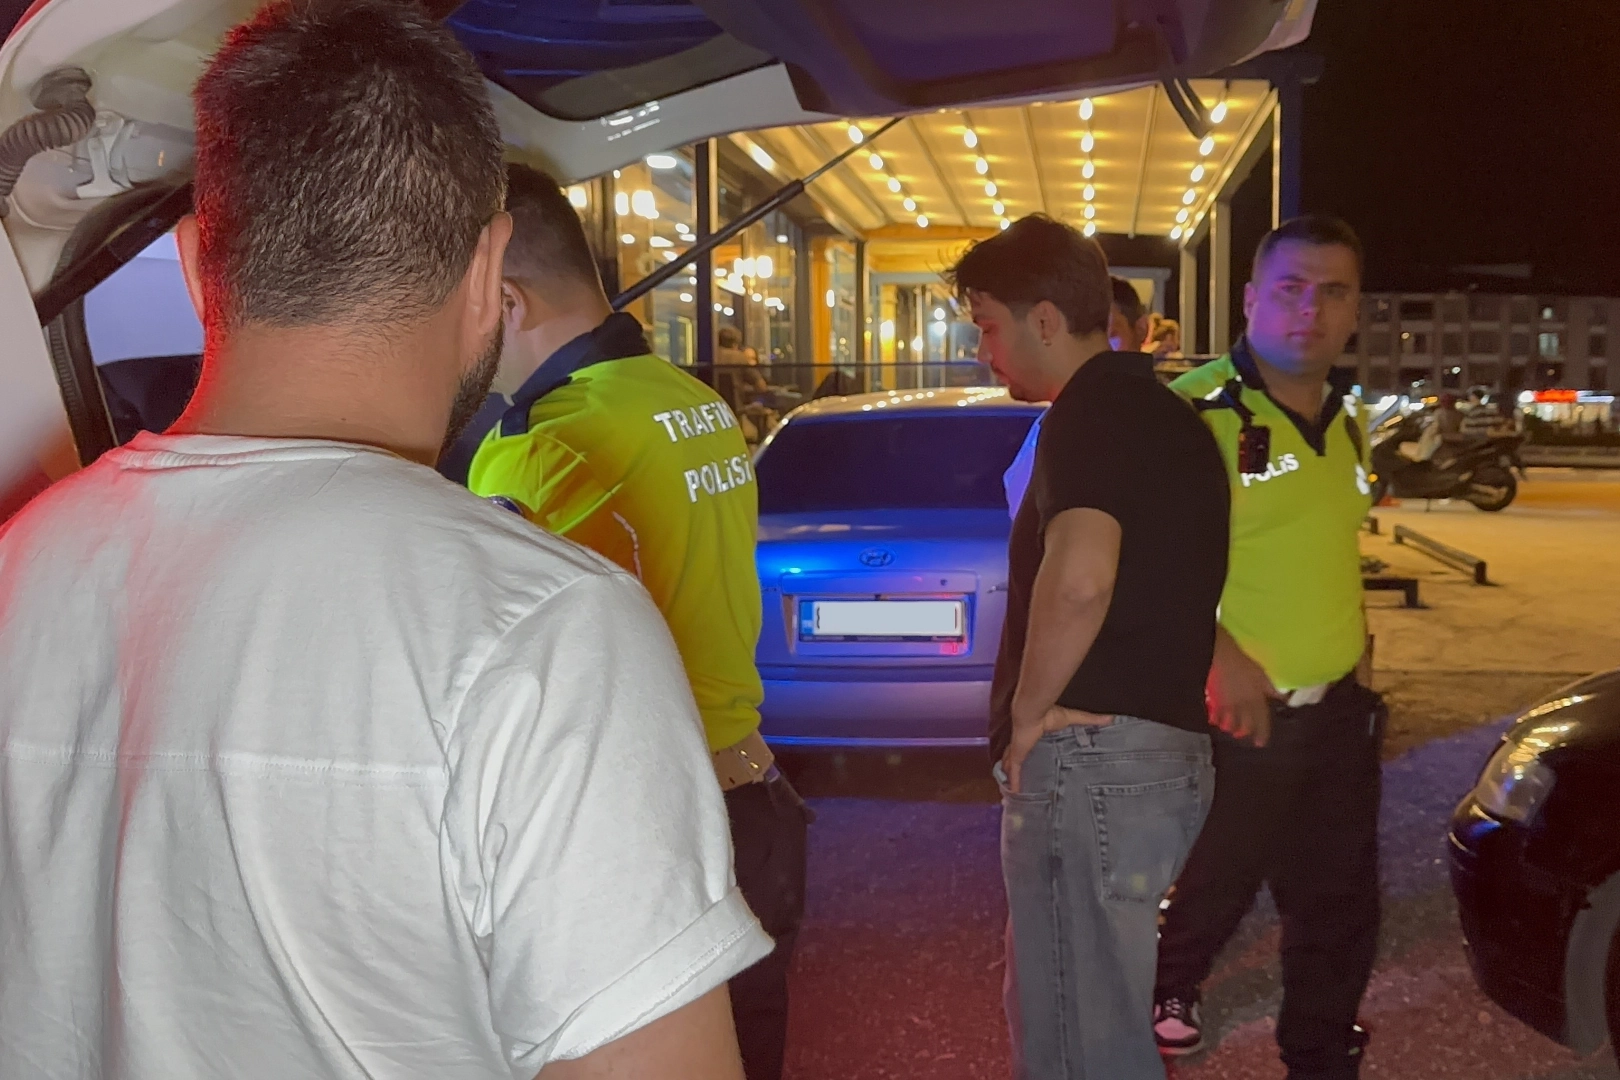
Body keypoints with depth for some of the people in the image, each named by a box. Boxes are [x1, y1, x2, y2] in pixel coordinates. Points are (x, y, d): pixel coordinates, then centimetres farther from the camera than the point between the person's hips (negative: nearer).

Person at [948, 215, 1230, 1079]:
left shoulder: (1092, 412, -15)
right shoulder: (1163, 410, 16)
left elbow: (1079, 579, -31)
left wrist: (1029, 708, -19)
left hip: (1091, 757, -10)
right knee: (1056, 1010, 22)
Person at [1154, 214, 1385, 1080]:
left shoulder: (1346, 421, 9)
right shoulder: (1196, 410, -16)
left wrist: (1353, 642, 13)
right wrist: (1222, 657, -26)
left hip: (1338, 714, 7)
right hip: (1231, 718, -7)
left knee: (1339, 912, 18)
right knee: (1205, 901, 10)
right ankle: (1165, 996, 37)